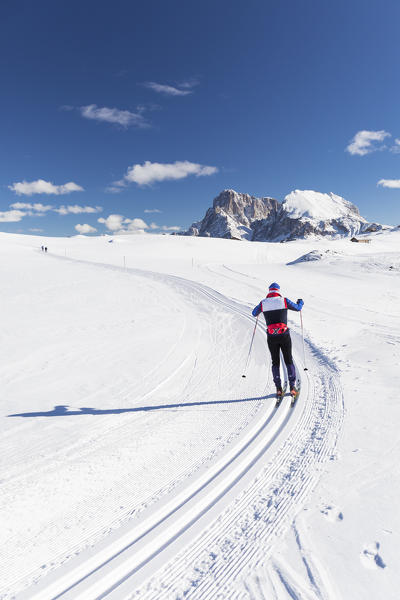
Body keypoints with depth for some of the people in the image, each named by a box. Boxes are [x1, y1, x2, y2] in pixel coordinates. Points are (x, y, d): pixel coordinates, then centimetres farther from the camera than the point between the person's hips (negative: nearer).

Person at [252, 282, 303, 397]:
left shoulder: (263, 303, 2)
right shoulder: (284, 301, -1)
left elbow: (254, 313, 19)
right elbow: (297, 308, 14)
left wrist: (259, 307, 41)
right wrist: (300, 302, 37)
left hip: (271, 337, 1)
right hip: (284, 335, -1)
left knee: (275, 362, 13)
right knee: (288, 361, 12)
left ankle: (279, 388, 9)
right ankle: (292, 387, 8)